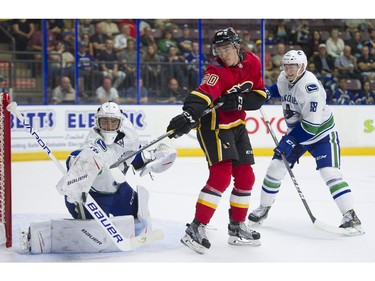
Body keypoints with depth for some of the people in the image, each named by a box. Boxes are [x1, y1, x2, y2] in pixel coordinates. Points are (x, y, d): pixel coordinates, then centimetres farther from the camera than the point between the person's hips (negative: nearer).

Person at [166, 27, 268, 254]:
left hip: (237, 126, 7)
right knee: (221, 175, -20)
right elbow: (203, 95, -41)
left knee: (245, 176, 9)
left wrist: (239, 101, -21)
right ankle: (196, 229, -18)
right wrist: (189, 116, -60)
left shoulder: (252, 62, -3)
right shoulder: (217, 72, -23)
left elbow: (260, 96, -1)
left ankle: (237, 227, 23)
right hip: (214, 126, -7)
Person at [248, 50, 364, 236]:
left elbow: (311, 124, -31)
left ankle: (351, 217, -17)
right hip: (296, 132, 7)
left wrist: (290, 141, -32)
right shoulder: (283, 79, -5)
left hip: (320, 132, -7)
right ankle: (264, 208, 21)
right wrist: (267, 92, 3)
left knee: (329, 172, -20)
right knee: (276, 166, 3)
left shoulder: (310, 86, -29)